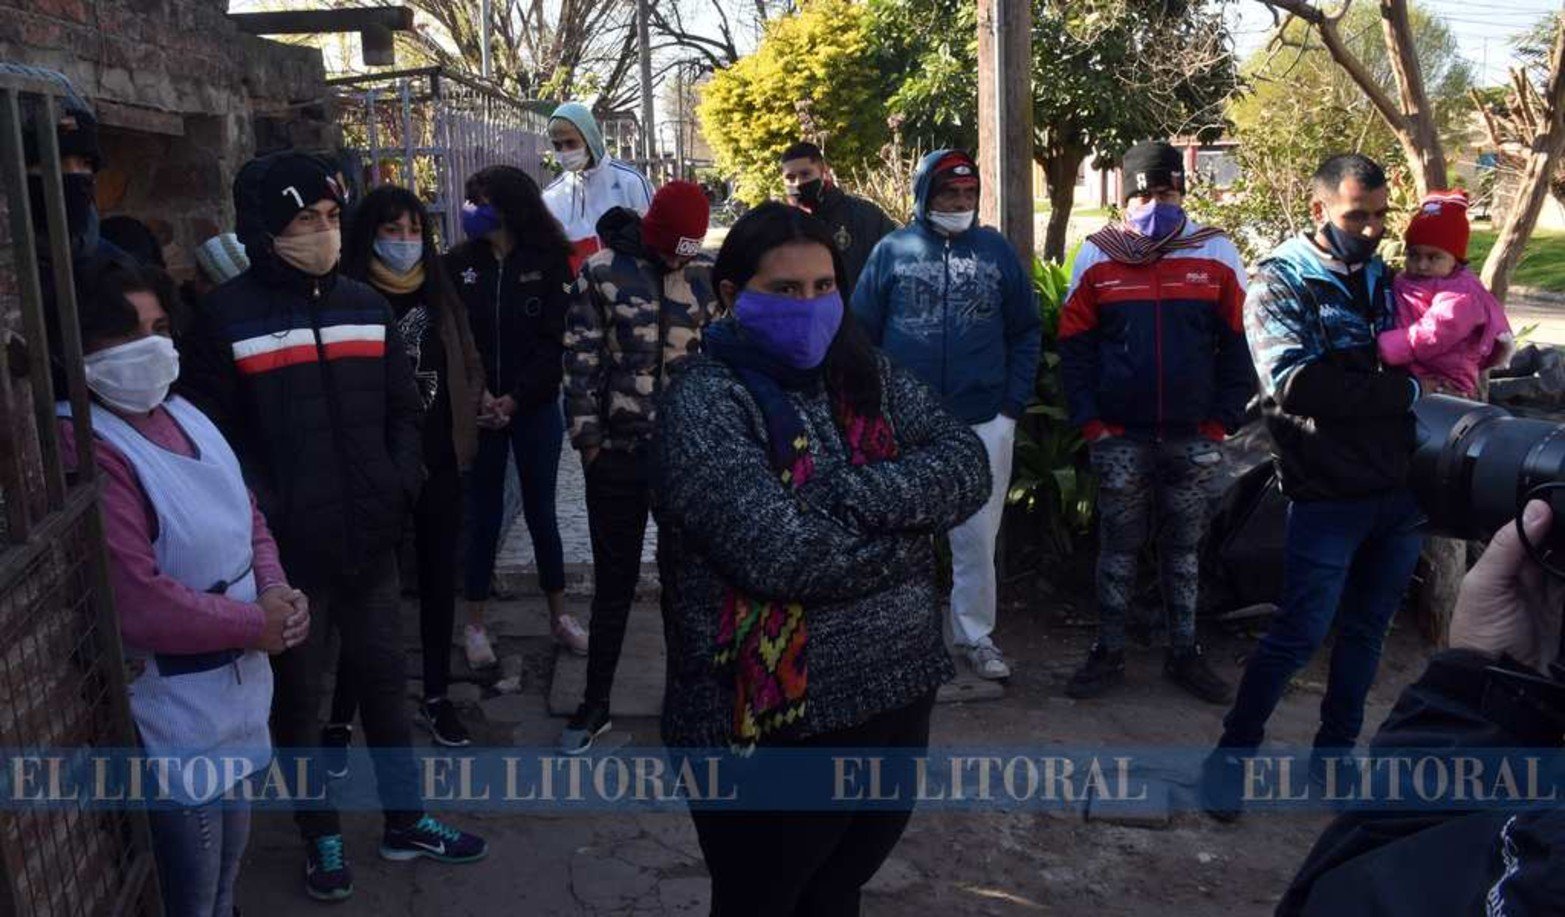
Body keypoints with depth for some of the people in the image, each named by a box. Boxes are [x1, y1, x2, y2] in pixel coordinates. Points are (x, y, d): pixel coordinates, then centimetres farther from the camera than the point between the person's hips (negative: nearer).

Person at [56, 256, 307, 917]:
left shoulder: (181, 415, 5)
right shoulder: (85, 449, -23)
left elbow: (246, 517, 13)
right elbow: (138, 604, -28)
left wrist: (276, 592, -6)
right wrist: (258, 623, -17)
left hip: (239, 684, 8)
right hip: (176, 709, -8)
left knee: (229, 856, 27)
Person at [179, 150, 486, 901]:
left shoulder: (365, 305, 8)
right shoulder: (226, 317, -7)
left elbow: (401, 410, 12)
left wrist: (401, 486, -1)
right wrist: (264, 514, -16)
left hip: (370, 536, 4)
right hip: (286, 548, -4)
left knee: (384, 678, 15)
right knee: (299, 697, 11)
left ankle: (405, 821, 32)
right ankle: (322, 838, 29)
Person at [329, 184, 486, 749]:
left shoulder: (438, 294, 6)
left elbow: (469, 365, 14)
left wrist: (464, 421, 2)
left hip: (439, 466, 5)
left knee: (438, 580, 14)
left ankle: (436, 697, 30)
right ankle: (341, 717, 13)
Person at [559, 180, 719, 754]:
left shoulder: (706, 275, 3)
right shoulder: (603, 272, -3)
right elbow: (580, 357, -2)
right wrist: (587, 436, -5)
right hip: (618, 449, -1)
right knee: (614, 579, 8)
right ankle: (595, 703, 23)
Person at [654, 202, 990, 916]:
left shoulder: (867, 376, 5)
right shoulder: (705, 402, -15)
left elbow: (968, 467, -6)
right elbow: (780, 554, -26)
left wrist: (854, 496, -21)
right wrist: (910, 531, -11)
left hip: (898, 700, 6)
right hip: (774, 725, -5)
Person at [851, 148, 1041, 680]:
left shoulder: (997, 251, 6)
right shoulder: (892, 251, 2)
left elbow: (1026, 332, 8)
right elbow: (863, 331, 3)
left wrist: (1014, 404, 0)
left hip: (985, 423, 1)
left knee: (977, 538, 7)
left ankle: (976, 635, 21)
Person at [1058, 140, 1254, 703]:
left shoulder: (1217, 256, 2)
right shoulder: (1096, 258, 2)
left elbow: (1238, 344, 5)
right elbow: (1074, 346, 3)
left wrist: (1222, 420, -3)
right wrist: (1090, 422, -4)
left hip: (1194, 440, 1)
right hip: (1120, 439, -1)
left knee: (1184, 550, 11)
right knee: (1117, 549, 7)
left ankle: (1184, 654, 24)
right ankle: (1108, 655, 19)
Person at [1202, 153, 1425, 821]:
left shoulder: (1384, 281, 14)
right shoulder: (1281, 284, -7)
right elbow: (1295, 382, -22)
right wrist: (1400, 392, -14)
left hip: (1399, 491, 6)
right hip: (1328, 497, -6)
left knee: (1366, 631, 15)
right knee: (1298, 635, -2)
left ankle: (1335, 750, 30)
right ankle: (1233, 752, 14)